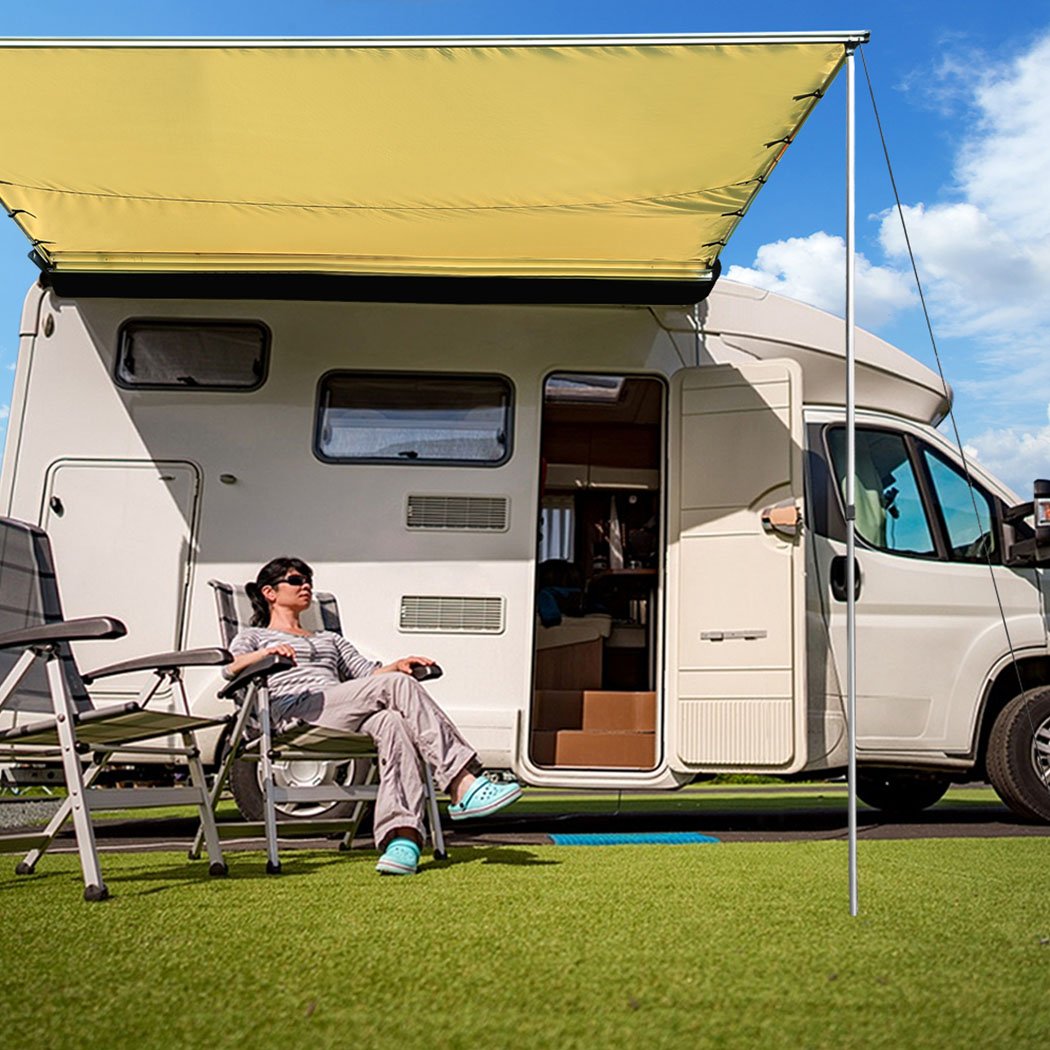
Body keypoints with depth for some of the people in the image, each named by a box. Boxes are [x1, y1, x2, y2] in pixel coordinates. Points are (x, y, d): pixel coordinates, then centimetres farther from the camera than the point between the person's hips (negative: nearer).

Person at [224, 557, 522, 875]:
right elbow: (231, 667, 2)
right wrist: (266, 653, -19)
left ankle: (402, 835, -51)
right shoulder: (253, 636, 26)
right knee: (397, 685, -27)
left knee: (392, 723, -34)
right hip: (296, 712, -5)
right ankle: (463, 784, -35)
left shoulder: (329, 639, 40)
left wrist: (397, 666, 2)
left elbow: (367, 671, 24)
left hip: (345, 719, 5)